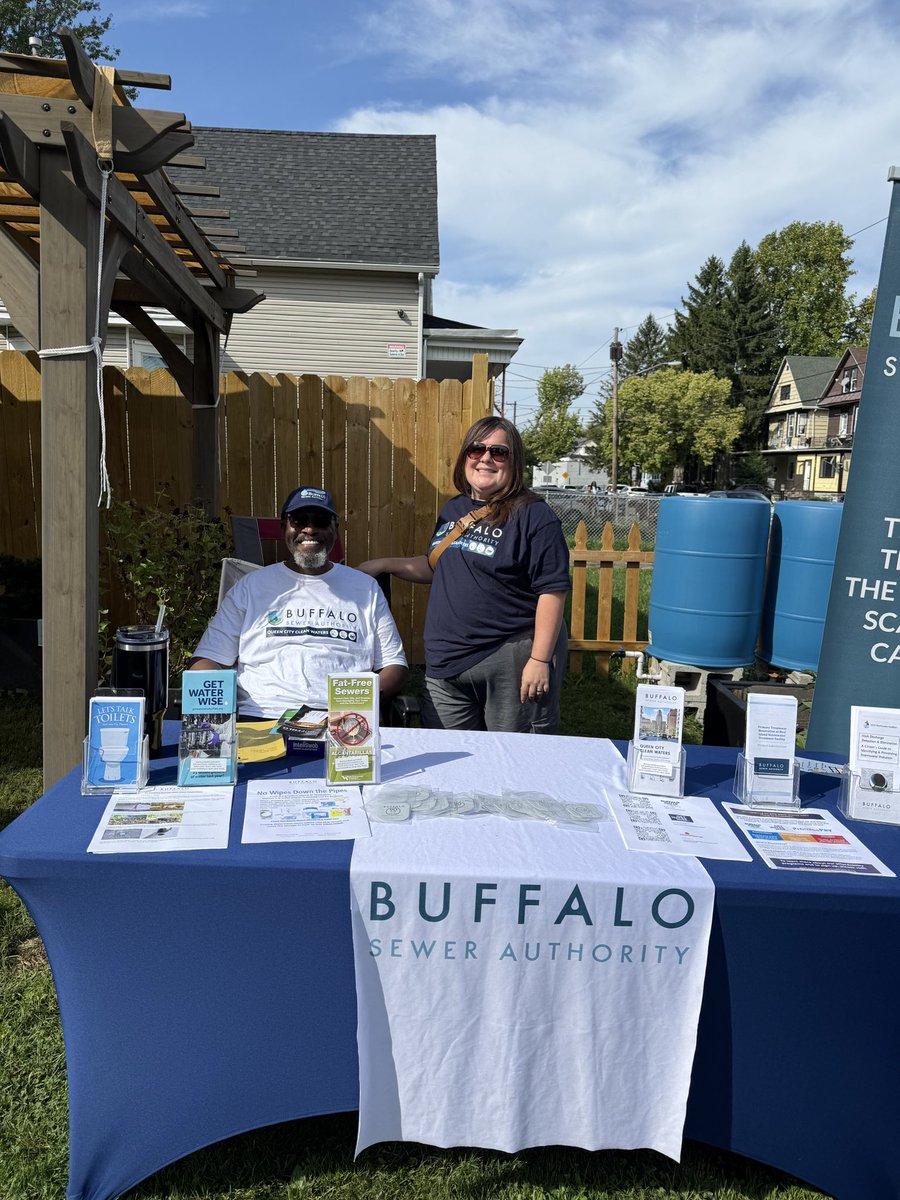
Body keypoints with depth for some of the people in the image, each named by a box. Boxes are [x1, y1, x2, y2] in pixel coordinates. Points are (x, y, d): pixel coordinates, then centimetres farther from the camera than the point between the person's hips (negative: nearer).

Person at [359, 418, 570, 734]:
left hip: (511, 664, -6)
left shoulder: (533, 516, -10)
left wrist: (540, 660, -18)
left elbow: (552, 591, -14)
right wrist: (386, 564, 13)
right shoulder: (453, 510, 12)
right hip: (447, 663, 7)